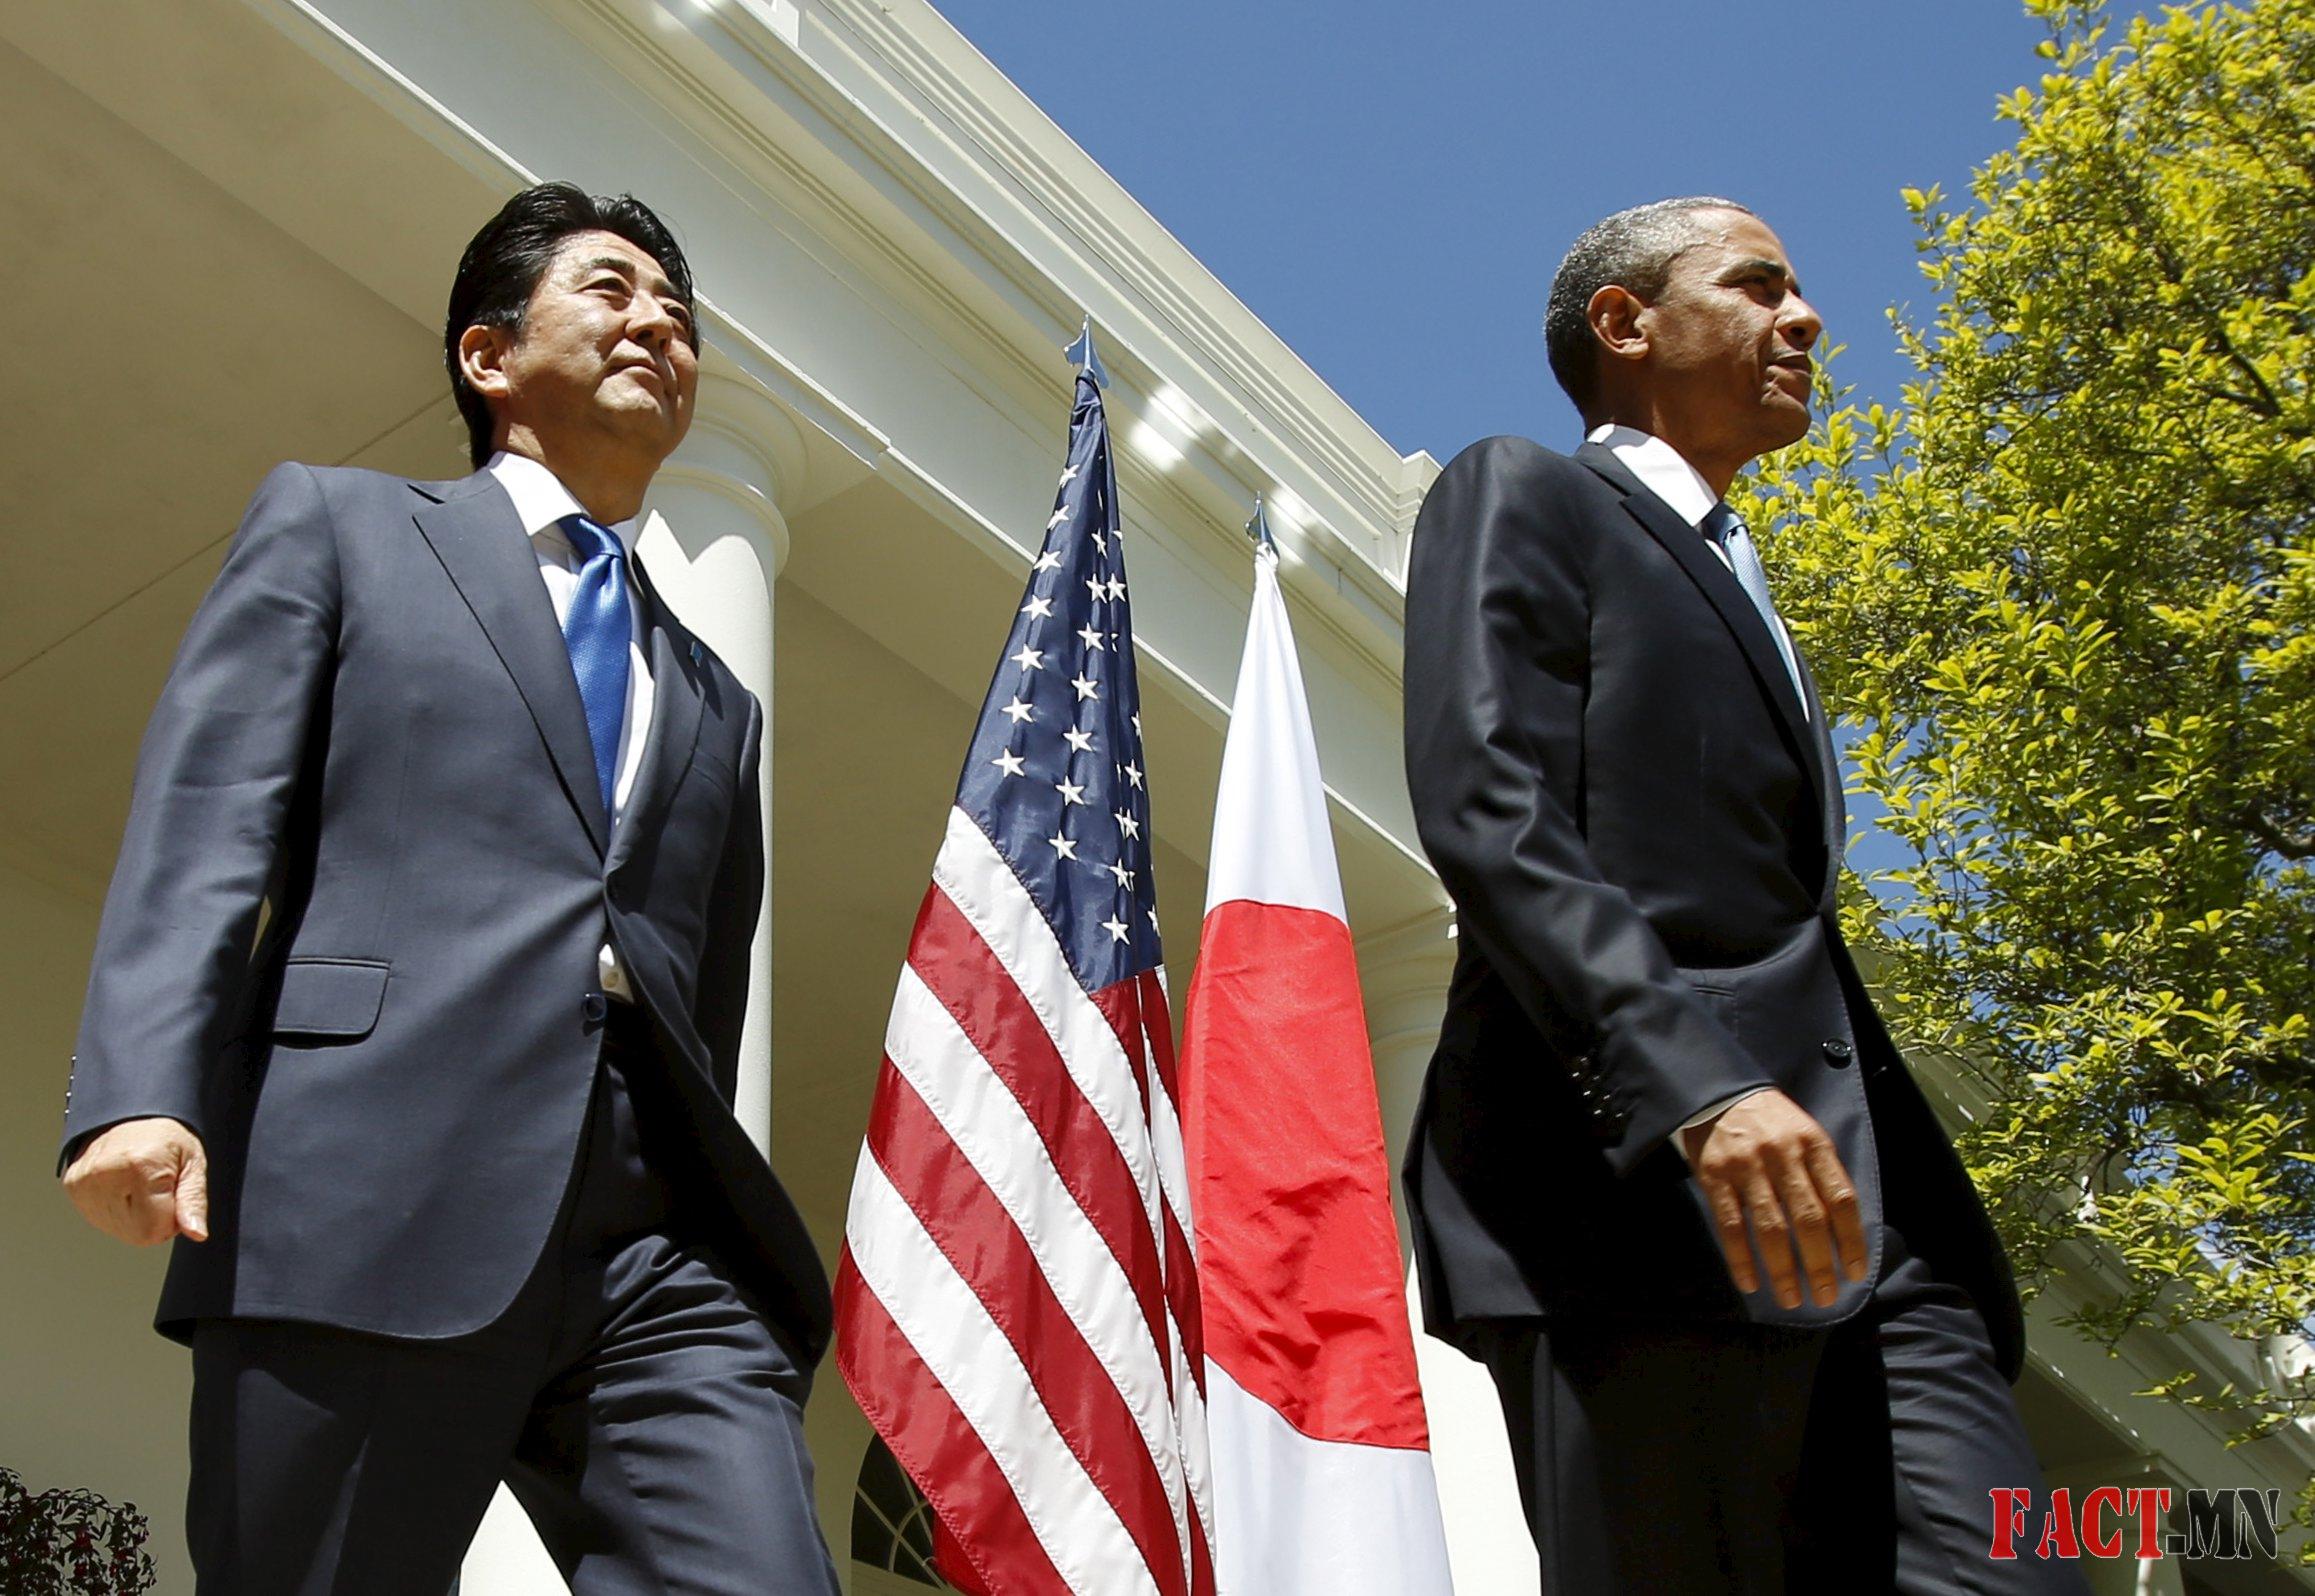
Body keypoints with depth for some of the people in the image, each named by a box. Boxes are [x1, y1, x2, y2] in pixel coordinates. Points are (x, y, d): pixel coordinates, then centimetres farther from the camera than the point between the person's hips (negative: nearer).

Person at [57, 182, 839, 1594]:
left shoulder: (717, 702, 28)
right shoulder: (334, 525, 17)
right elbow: (203, 833, 3)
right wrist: (142, 1095, -12)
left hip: (663, 1256, 4)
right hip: (368, 1208, -3)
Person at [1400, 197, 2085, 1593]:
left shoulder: (1745, 596, 33)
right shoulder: (1519, 497, 9)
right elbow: (1483, 814, -9)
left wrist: (1911, 1199, 19)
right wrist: (1700, 1084, -22)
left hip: (1852, 1203, 7)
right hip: (1633, 1182, -7)